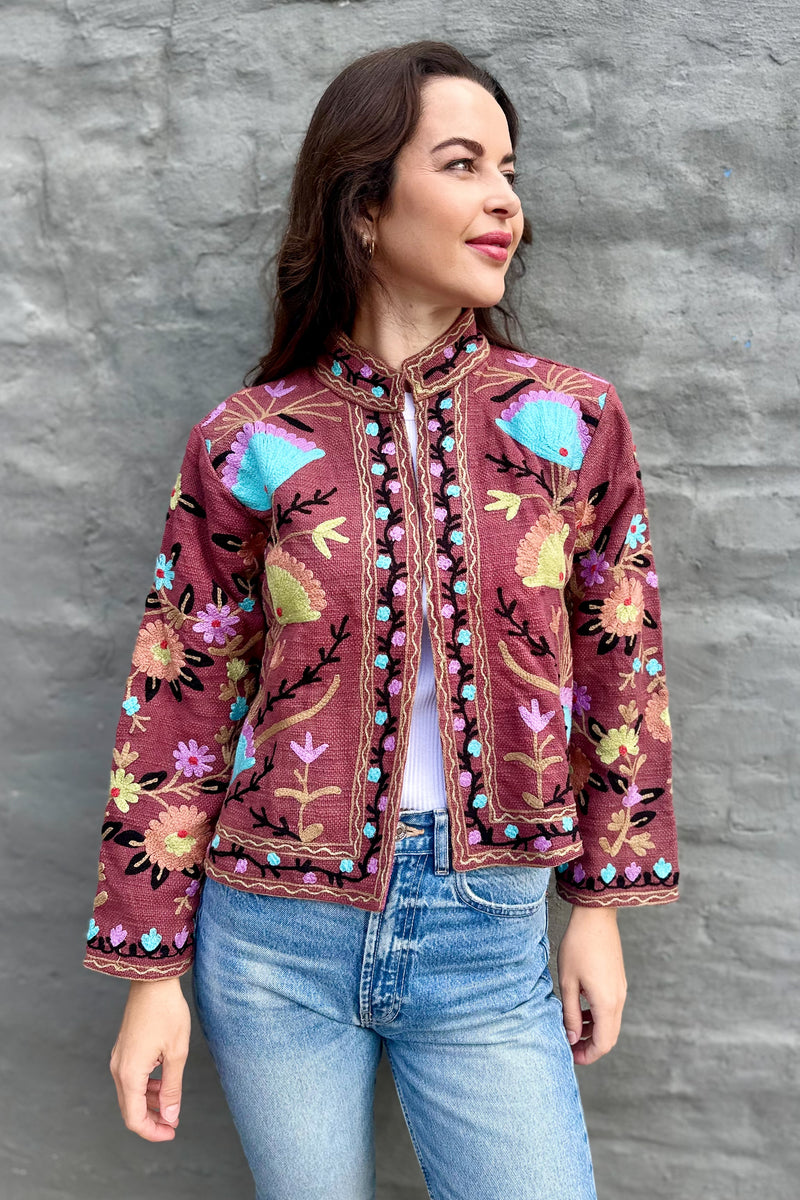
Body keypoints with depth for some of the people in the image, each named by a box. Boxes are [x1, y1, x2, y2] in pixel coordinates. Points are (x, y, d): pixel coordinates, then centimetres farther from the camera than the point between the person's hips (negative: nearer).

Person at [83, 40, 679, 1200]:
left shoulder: (571, 419, -3)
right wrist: (153, 969, 1)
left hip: (487, 934, 1)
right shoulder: (250, 443, -7)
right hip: (277, 933, 0)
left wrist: (603, 902, 6)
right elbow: (177, 708, -2)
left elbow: (619, 666, 5)